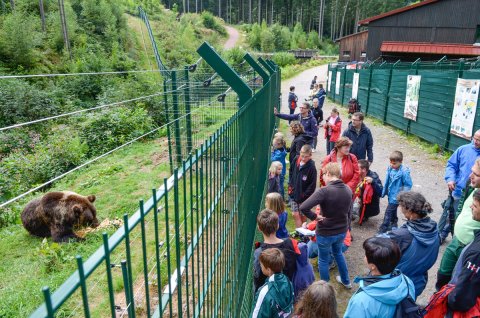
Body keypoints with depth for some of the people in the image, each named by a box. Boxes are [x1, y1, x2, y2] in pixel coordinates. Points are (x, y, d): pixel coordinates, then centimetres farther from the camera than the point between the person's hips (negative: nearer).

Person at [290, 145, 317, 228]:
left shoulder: (311, 167, -15)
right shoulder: (297, 163, 0)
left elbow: (312, 185, -13)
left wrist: (304, 195, -14)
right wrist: (291, 186, 8)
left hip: (304, 197, -4)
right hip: (294, 195, 4)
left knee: (302, 216, 10)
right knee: (295, 215, 3)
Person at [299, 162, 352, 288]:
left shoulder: (324, 191, -27)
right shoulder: (348, 190, -5)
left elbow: (303, 207, -36)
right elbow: (349, 212, 8)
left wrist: (315, 216, -19)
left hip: (325, 233, -6)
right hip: (342, 231, 6)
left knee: (323, 260, 17)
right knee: (338, 253, 33)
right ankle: (345, 281, 49)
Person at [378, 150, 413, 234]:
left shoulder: (404, 171, -23)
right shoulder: (390, 168, -6)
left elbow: (408, 185, -16)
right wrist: (384, 192, 12)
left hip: (396, 196, -7)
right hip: (391, 194, 7)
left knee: (389, 211, -3)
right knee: (393, 210, 25)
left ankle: (383, 229, 7)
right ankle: (394, 224, 45)